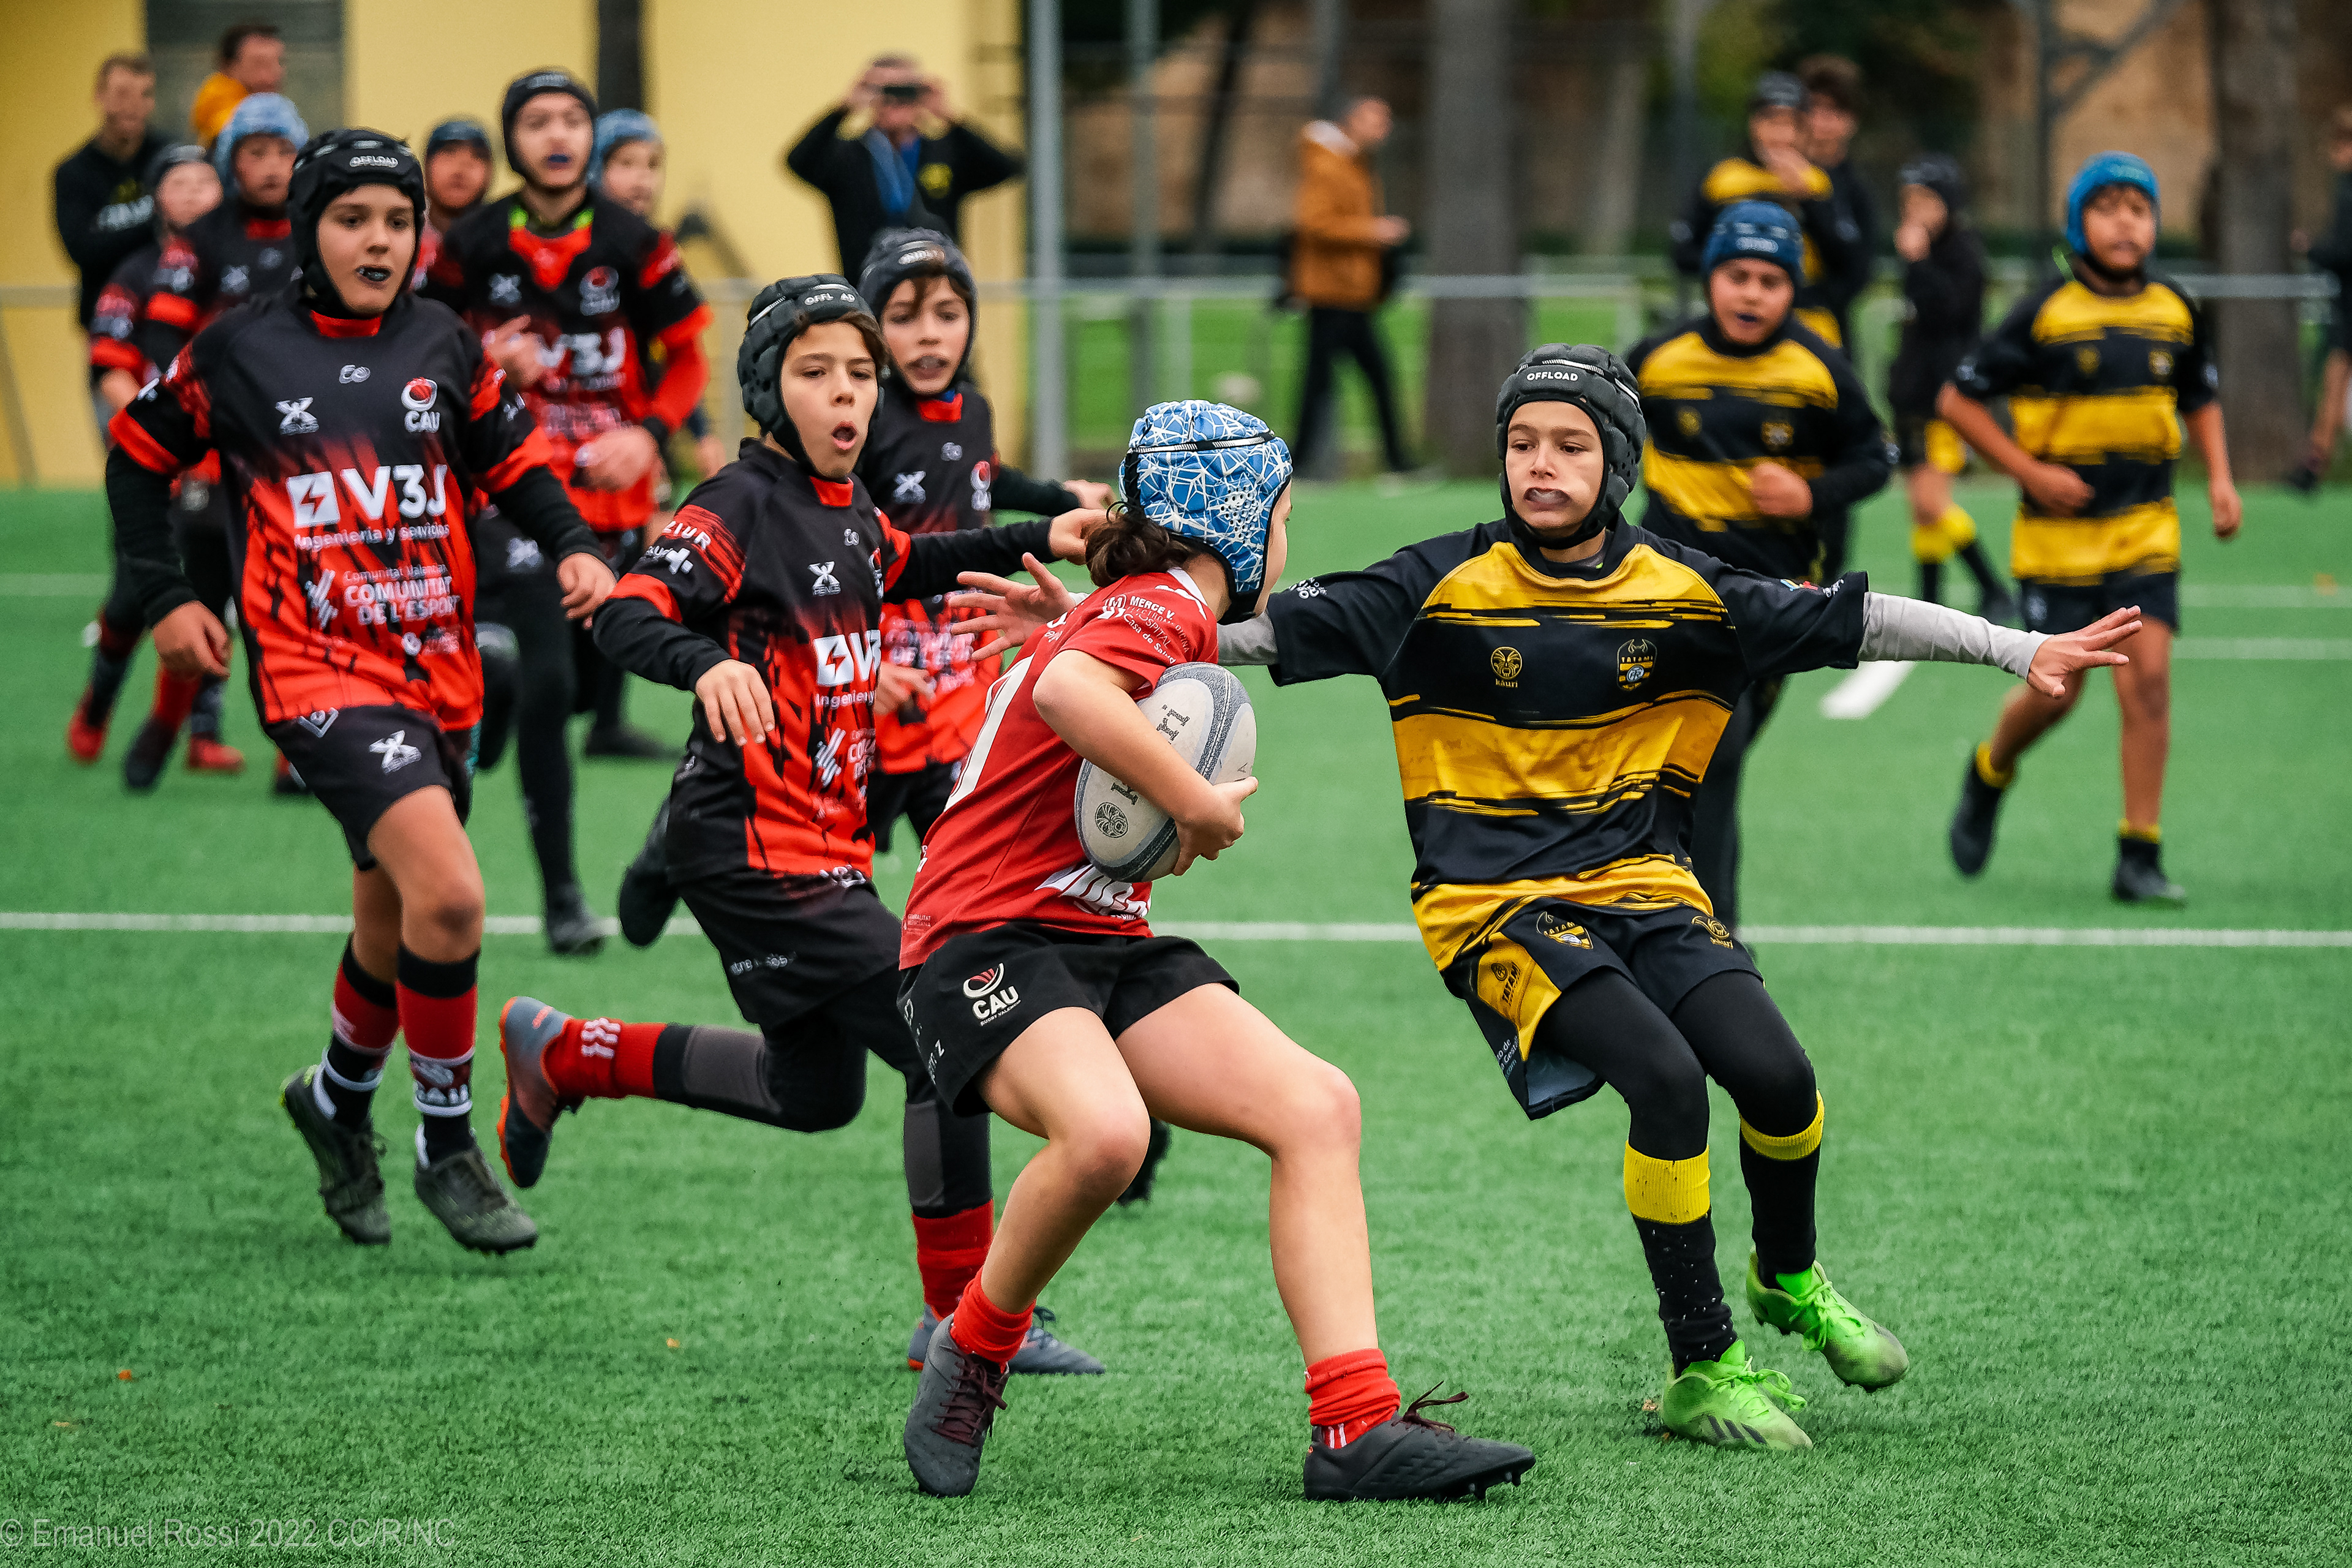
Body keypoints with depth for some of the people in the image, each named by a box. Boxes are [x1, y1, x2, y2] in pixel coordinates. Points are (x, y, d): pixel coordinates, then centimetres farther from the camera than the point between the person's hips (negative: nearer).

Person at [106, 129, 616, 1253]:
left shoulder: (444, 349, 7)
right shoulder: (239, 354, -1)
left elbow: (514, 464, 16)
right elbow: (139, 456, 12)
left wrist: (572, 549, -2)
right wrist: (164, 598, 5)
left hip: (438, 675, 5)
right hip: (318, 673, -5)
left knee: (396, 930, 15)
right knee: (449, 892, -22)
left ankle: (337, 1099, 44)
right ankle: (448, 1148, -8)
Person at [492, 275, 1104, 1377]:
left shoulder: (849, 511, 11)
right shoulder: (742, 508, -14)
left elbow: (901, 567, 33)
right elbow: (628, 615, -25)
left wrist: (1038, 540, 28)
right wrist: (707, 664, -44)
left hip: (828, 849, 10)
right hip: (753, 848, -10)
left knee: (815, 1094, 21)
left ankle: (560, 1054, 35)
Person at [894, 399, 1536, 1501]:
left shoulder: (1165, 614, 20)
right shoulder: (1164, 606, -11)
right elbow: (1069, 690, -32)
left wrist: (1183, 826, 3)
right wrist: (1199, 804, -22)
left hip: (1109, 948, 10)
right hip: (989, 940, -10)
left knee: (1316, 1106, -9)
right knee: (1104, 1131, -37)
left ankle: (1357, 1429, -17)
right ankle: (972, 1352, -9)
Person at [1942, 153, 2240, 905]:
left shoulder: (2174, 311, 4)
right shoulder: (2046, 313, -9)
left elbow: (2200, 397, 22)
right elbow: (1958, 400, -5)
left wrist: (2219, 477, 8)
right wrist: (2029, 471, -12)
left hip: (2145, 526, 3)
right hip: (2059, 531, -3)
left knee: (2148, 675, -10)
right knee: (2057, 690, 0)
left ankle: (2140, 855, -4)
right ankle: (1990, 773, 34)